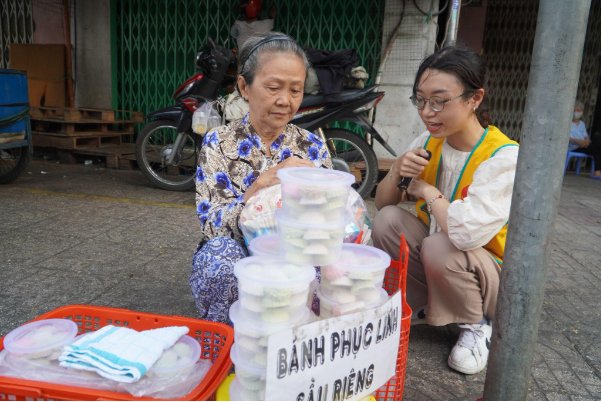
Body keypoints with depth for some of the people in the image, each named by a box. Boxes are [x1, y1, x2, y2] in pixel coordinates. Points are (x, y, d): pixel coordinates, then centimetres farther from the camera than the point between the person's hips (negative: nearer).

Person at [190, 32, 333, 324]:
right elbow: (213, 227, -14)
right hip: (233, 272, -1)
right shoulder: (218, 144, -3)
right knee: (220, 252, -33)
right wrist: (263, 183, -28)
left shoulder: (312, 147, 3)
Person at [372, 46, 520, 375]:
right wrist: (396, 172, -21)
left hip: (488, 271, -5)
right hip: (432, 256, 5)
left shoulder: (504, 157, -25)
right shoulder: (428, 142, -5)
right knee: (387, 220, -18)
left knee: (439, 246, -34)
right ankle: (419, 306, 3)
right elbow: (382, 203, 0)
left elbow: (467, 232, -40)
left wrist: (428, 191, -22)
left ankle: (477, 325, -2)